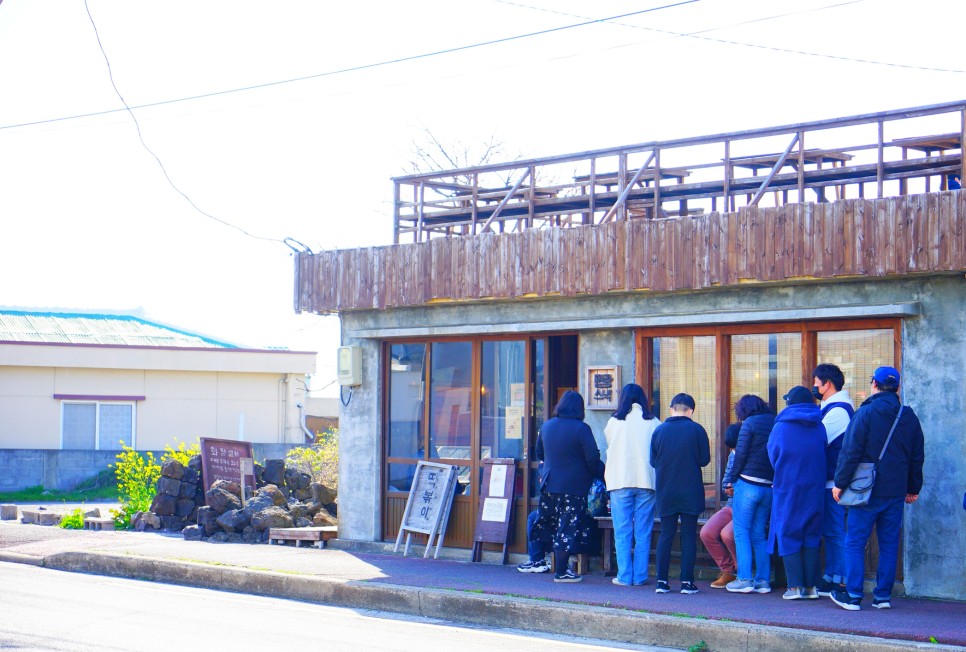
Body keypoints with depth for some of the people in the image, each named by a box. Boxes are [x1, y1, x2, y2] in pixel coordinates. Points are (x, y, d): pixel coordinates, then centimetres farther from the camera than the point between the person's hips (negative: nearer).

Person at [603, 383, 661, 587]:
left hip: (620, 481, -1)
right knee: (643, 533, 6)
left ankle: (624, 576, 1)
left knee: (622, 532, 3)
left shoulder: (614, 422, 1)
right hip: (646, 481, 1)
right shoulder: (653, 423, 2)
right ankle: (640, 576, 5)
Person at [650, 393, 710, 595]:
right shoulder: (696, 430, -6)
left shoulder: (659, 430, 1)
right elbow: (704, 460, -3)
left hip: (665, 493, 2)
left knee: (665, 535, 7)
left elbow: (653, 461, 5)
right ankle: (687, 582, 0)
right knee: (689, 536, 3)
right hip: (690, 493, -2)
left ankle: (662, 581, 4)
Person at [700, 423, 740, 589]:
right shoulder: (732, 456, 12)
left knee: (727, 534, -30)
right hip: (731, 506, 7)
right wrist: (728, 488, -3)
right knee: (706, 533, -13)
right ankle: (728, 572, 5)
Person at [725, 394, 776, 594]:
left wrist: (733, 478, 3)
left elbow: (741, 455, -9)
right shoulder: (776, 423, 11)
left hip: (748, 484, -6)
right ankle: (763, 580, 8)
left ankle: (744, 579, -5)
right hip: (770, 486, 6)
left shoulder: (750, 423, -5)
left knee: (741, 532, 0)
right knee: (759, 535, 12)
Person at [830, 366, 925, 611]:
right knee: (889, 545, 9)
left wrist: (840, 482, -4)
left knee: (855, 543, 1)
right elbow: (917, 456, 13)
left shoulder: (865, 413, -9)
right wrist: (913, 488, 21)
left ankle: (853, 596, -2)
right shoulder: (909, 416, 8)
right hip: (896, 491, 5)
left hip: (867, 490, -5)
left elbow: (851, 451, -11)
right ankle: (883, 596, 10)